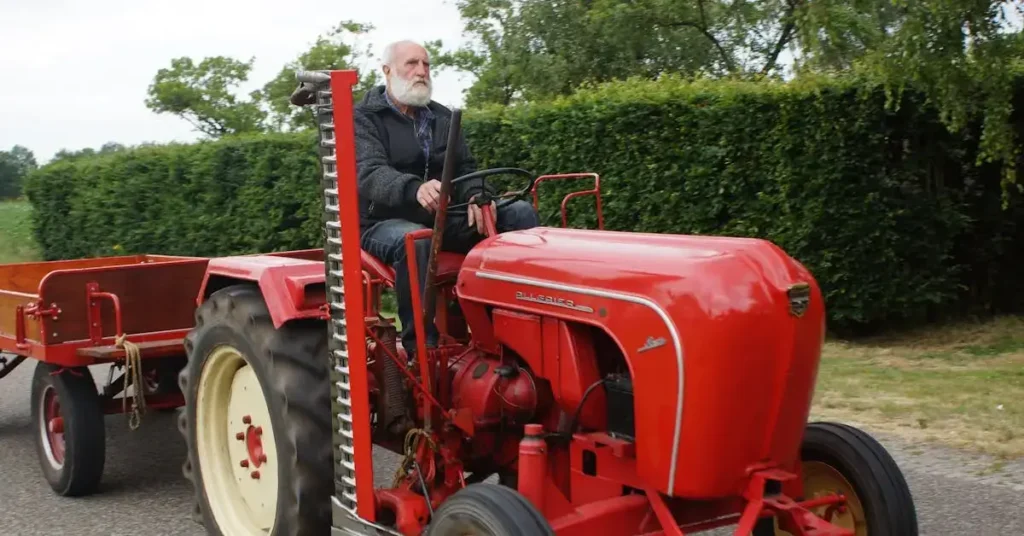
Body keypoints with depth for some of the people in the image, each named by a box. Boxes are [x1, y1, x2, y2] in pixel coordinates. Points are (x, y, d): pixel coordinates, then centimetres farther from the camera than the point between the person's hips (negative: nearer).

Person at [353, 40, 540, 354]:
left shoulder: (442, 118, 15)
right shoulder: (363, 119, -3)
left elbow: (465, 168, 9)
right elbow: (369, 174, -21)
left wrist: (477, 197, -18)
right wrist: (415, 188, -44)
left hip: (444, 217, 6)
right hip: (386, 222, -5)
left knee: (520, 214, -13)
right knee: (413, 240, -42)